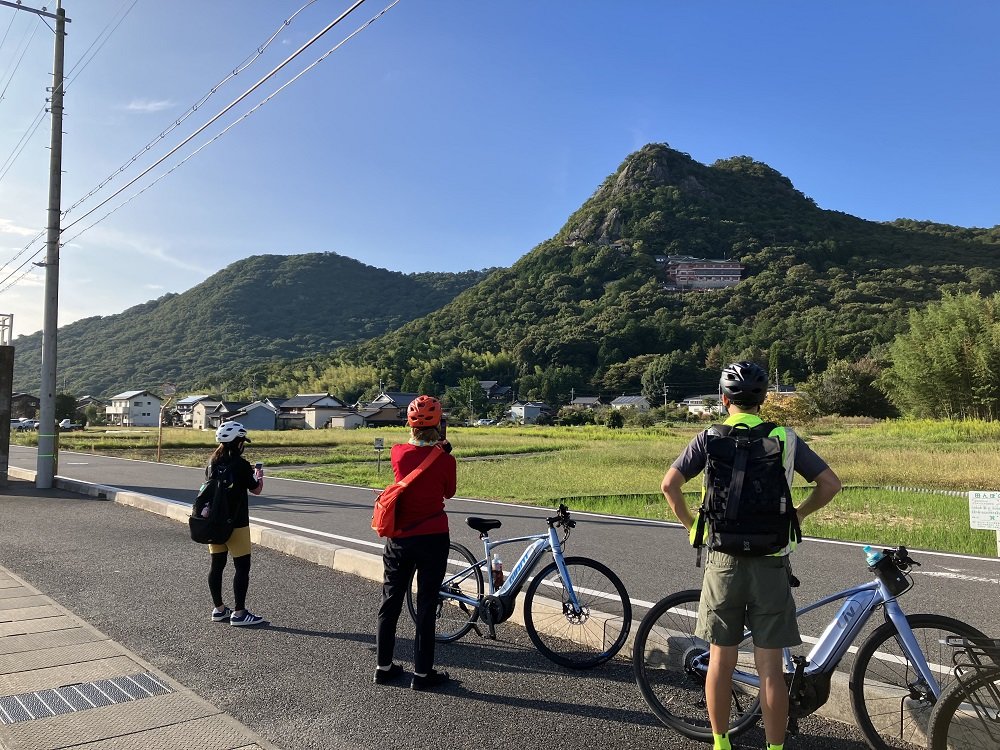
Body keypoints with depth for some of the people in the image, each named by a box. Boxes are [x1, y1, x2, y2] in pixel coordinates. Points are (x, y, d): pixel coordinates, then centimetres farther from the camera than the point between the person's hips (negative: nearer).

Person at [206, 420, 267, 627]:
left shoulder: (212, 463, 4)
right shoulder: (241, 465, -16)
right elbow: (256, 489, -6)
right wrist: (259, 476, 15)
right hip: (236, 523, -7)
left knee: (217, 565, 13)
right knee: (242, 566, 1)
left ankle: (219, 609, 23)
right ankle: (239, 613, 3)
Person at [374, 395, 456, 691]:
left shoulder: (398, 452, -5)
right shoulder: (445, 460, -12)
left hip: (399, 539, 3)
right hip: (434, 539, -3)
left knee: (390, 602, 15)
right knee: (426, 606, 6)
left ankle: (383, 666, 26)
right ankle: (422, 673, 14)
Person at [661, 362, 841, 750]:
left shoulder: (709, 438, -3)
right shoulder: (785, 438, 1)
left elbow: (669, 484, -11)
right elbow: (831, 483, 1)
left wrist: (689, 523, 4)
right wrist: (797, 515, 13)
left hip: (724, 560, 0)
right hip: (771, 562, 0)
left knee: (720, 660, 13)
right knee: (770, 669, 7)